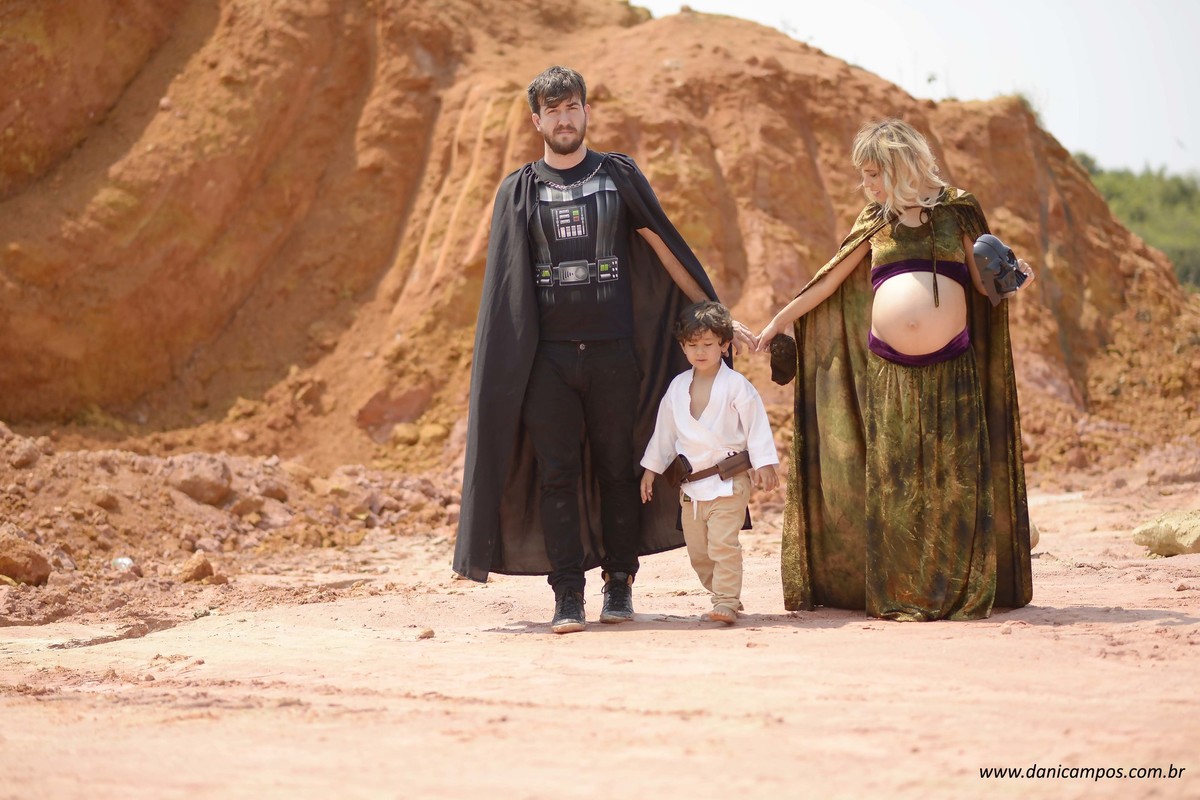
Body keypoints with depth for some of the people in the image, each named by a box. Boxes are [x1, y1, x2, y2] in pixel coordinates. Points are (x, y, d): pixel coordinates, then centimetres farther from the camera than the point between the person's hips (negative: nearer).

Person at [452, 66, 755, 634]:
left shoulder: (619, 177, 8)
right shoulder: (518, 192, 8)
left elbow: (666, 247, 8)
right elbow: (505, 286, 5)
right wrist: (504, 363, -3)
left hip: (612, 352, 0)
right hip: (547, 357, 0)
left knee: (617, 469, 2)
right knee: (557, 474, -3)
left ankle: (619, 583, 12)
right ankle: (568, 595, -1)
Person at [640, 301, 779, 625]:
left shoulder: (735, 385, -5)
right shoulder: (677, 387, 10)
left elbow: (756, 424, -4)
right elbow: (664, 430, 18)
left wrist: (764, 464, -9)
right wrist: (651, 468, 20)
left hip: (728, 481, -6)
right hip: (690, 484, 6)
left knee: (723, 544, -15)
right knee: (697, 551, 8)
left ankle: (726, 602, -12)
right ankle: (721, 595, 20)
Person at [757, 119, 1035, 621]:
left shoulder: (956, 210, 7)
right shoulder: (877, 222, 13)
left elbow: (985, 282, 10)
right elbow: (828, 281, 19)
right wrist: (778, 321, 19)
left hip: (951, 367, -2)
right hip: (889, 370, 2)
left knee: (955, 479, -3)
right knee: (893, 481, -1)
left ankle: (960, 593, 4)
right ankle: (900, 595, 5)